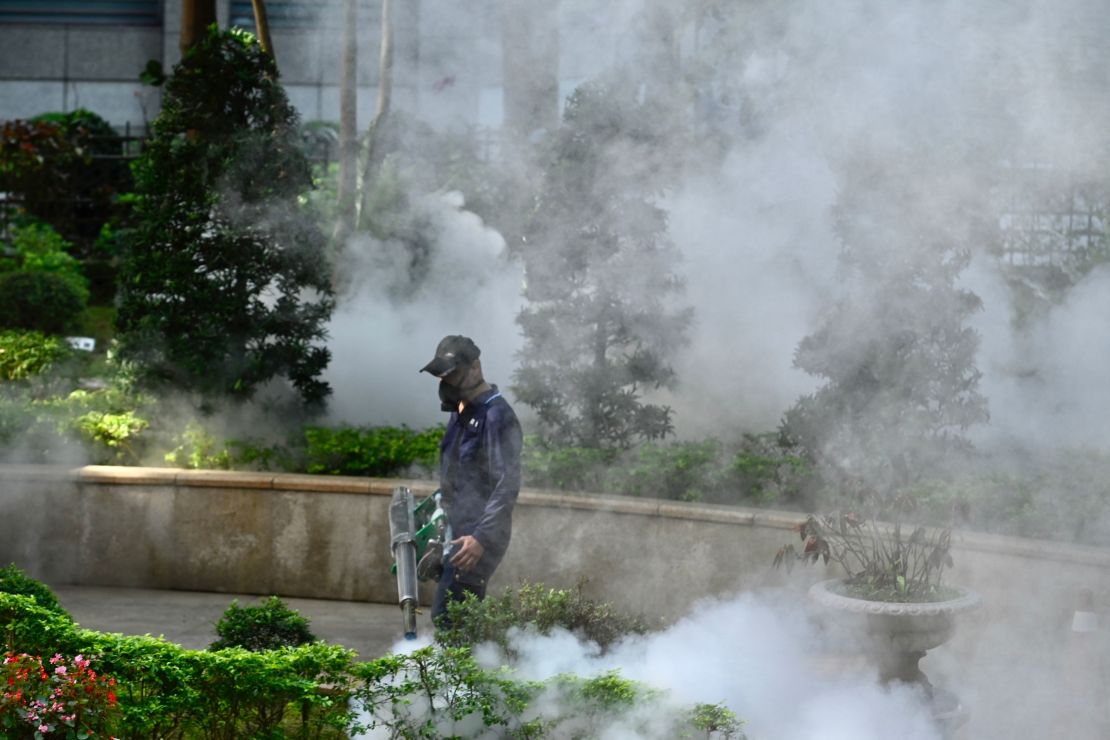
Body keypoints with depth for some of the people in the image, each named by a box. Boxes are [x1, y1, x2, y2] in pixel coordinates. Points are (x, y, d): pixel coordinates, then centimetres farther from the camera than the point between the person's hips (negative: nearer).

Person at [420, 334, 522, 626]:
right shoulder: (460, 413, 15)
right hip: (459, 534, 10)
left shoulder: (497, 416, -15)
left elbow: (507, 487, -22)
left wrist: (482, 538, -29)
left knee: (447, 618, -16)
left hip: (480, 537, -10)